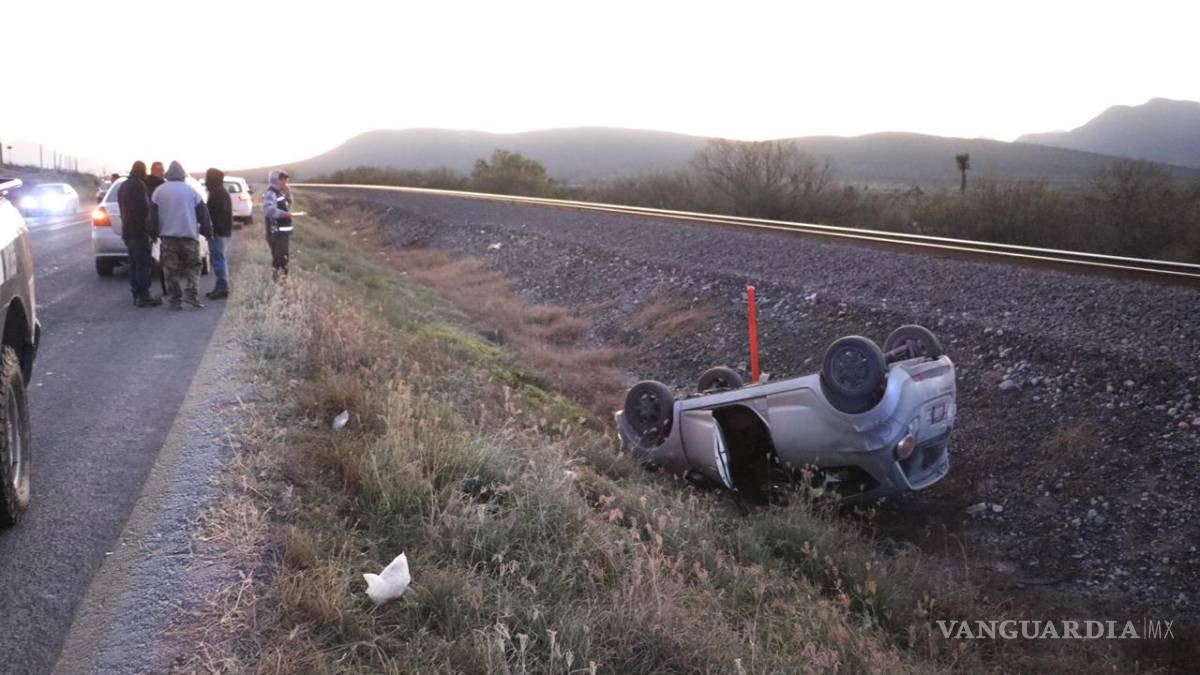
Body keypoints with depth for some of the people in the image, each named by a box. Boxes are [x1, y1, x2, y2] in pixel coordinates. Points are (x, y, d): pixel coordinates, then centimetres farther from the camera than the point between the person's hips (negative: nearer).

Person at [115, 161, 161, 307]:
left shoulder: (123, 186, 18)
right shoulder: (138, 185, -13)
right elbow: (144, 210, -21)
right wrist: (150, 232, -19)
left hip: (127, 231, 9)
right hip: (139, 232, -9)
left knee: (134, 264, 11)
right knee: (143, 264, -8)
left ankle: (137, 295, 12)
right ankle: (143, 296, -10)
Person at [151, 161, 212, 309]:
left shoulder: (159, 191, 5)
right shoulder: (191, 191, 3)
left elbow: (152, 215, 6)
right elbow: (203, 213, 2)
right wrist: (207, 230, 11)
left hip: (167, 236, 1)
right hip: (189, 235, -1)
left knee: (171, 269, 5)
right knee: (193, 266, 9)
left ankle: (175, 300, 2)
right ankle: (191, 293, -9)